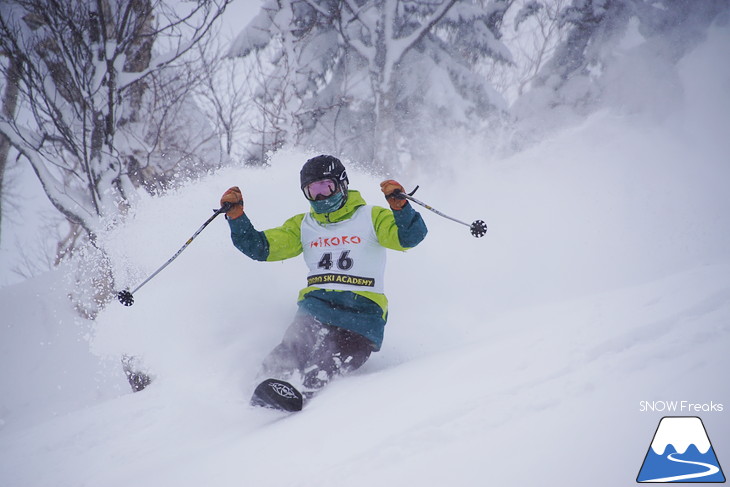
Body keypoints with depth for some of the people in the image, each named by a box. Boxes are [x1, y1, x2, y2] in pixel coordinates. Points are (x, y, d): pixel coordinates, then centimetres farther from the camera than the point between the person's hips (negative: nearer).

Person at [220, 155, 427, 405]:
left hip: (363, 309, -2)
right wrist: (236, 215, 3)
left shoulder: (371, 218, 11)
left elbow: (411, 236, -4)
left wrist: (398, 204, -22)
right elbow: (259, 246, 17)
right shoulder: (303, 226, 22)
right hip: (317, 304, 2)